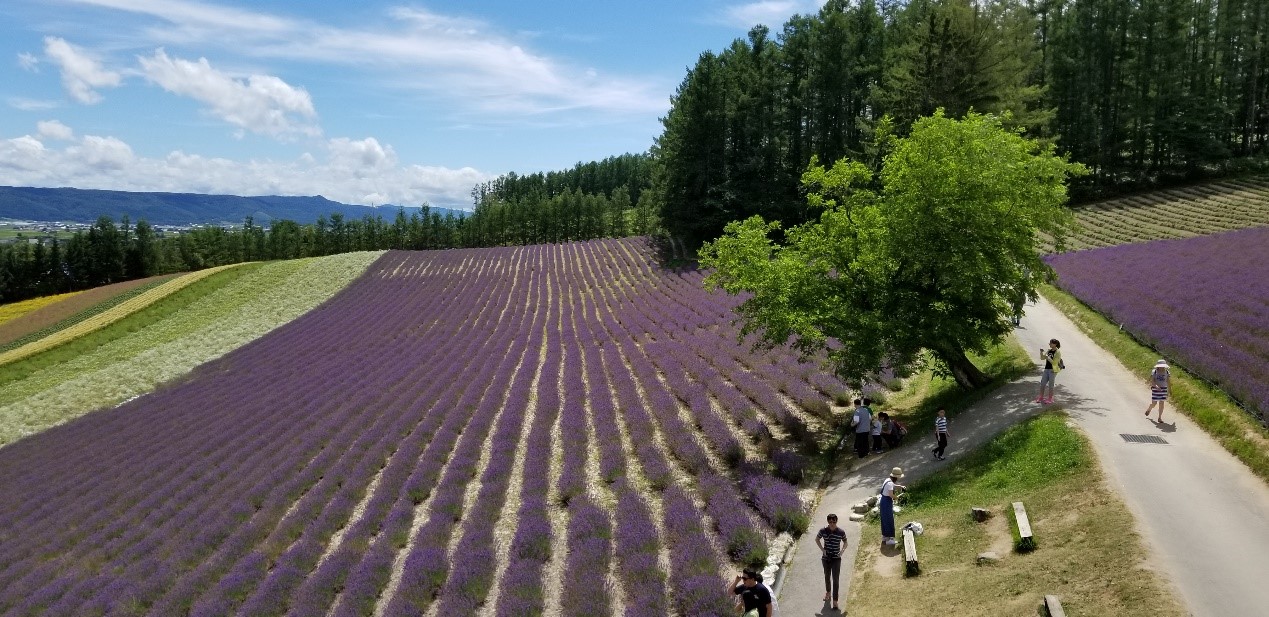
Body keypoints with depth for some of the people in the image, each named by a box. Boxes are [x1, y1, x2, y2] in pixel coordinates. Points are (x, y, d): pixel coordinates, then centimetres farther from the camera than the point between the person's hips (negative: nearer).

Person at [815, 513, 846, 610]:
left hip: (836, 559, -2)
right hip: (826, 558, 2)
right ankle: (828, 592, 44)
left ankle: (835, 600, 1)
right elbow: (817, 539, 7)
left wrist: (842, 551, -10)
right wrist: (822, 549, -4)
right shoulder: (823, 530, -11)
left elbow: (845, 542, 5)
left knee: (836, 579, -5)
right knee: (827, 577, 19)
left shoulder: (841, 532, -13)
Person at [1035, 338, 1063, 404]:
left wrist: (1047, 357, -22)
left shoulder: (1058, 352, -10)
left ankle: (1050, 398, 12)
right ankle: (1041, 397, 19)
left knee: (1050, 384, 1)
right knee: (1042, 383, 8)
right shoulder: (1049, 351, 9)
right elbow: (1042, 358, 9)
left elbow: (1054, 362, -16)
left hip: (1053, 370, -7)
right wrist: (1041, 353, -7)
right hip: (1047, 369, 7)